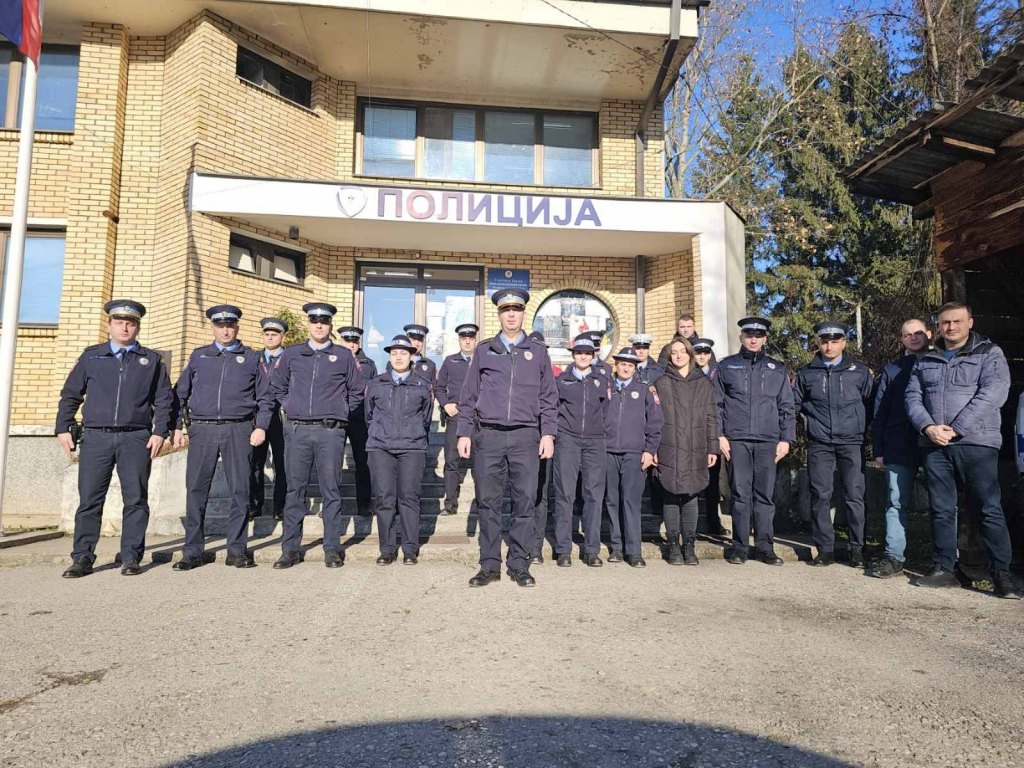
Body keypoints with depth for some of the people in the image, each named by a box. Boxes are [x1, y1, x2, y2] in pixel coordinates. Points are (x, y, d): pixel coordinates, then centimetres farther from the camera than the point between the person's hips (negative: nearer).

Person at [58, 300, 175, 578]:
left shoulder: (151, 360, 11)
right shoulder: (91, 356, 13)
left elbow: (164, 399, 7)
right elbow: (70, 394, 14)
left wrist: (160, 432, -2)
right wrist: (63, 428, 5)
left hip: (136, 439, -1)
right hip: (96, 438, 1)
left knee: (135, 500, 1)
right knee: (89, 500, 2)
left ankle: (131, 558, 9)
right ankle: (82, 558, 12)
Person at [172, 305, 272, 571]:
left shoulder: (251, 358, 11)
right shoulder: (198, 356, 14)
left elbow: (265, 397, 8)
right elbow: (180, 394, 14)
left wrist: (261, 427, -3)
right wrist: (177, 427, 5)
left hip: (239, 431, -1)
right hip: (202, 430, 1)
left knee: (239, 490, 0)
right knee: (195, 490, 1)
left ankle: (237, 550, 9)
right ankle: (192, 551, 10)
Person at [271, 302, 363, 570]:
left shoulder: (344, 356, 7)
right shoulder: (291, 355, 10)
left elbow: (356, 392, 13)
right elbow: (277, 386, 21)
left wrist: (339, 412, 6)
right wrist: (288, 407, 11)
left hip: (331, 432, -1)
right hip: (297, 430, 2)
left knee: (331, 491, 2)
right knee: (295, 490, 5)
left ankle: (332, 549, 10)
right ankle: (291, 549, 14)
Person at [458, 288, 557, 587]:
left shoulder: (538, 352, 12)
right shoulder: (483, 351, 12)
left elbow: (548, 398, 10)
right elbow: (468, 396, 11)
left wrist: (548, 433, 0)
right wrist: (464, 432, 2)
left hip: (526, 437, 0)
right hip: (488, 436, 0)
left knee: (525, 502, 1)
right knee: (488, 502, 3)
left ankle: (519, 565, 12)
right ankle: (489, 565, 13)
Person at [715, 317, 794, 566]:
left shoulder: (777, 369, 14)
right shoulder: (726, 366, 10)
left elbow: (787, 407, 12)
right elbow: (717, 404, 6)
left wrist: (786, 438, 4)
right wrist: (719, 435, -3)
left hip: (768, 441, 1)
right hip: (736, 441, -1)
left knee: (765, 495, 2)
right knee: (740, 494, 0)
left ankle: (765, 547, 10)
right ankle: (740, 547, 7)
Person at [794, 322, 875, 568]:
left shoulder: (860, 371, 5)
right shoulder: (807, 373, 8)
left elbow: (872, 402, 8)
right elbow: (795, 404, 14)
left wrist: (862, 426, 4)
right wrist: (810, 419, 5)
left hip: (851, 443, -1)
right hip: (819, 445, 1)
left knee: (854, 496, 0)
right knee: (820, 496, 2)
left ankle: (857, 548, 10)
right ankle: (825, 549, 9)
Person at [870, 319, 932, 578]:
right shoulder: (892, 370, 12)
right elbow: (879, 411, 7)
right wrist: (879, 449, 1)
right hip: (899, 447, 0)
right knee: (898, 502, 0)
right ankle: (893, 556, 3)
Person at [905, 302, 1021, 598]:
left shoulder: (990, 354, 5)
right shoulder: (926, 361, 17)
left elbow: (993, 393, -9)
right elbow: (913, 397, 10)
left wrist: (955, 428, -15)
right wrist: (928, 427, -9)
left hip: (976, 443, -3)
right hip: (934, 445, 4)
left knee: (990, 509, -2)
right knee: (941, 510, 8)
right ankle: (944, 569, 15)